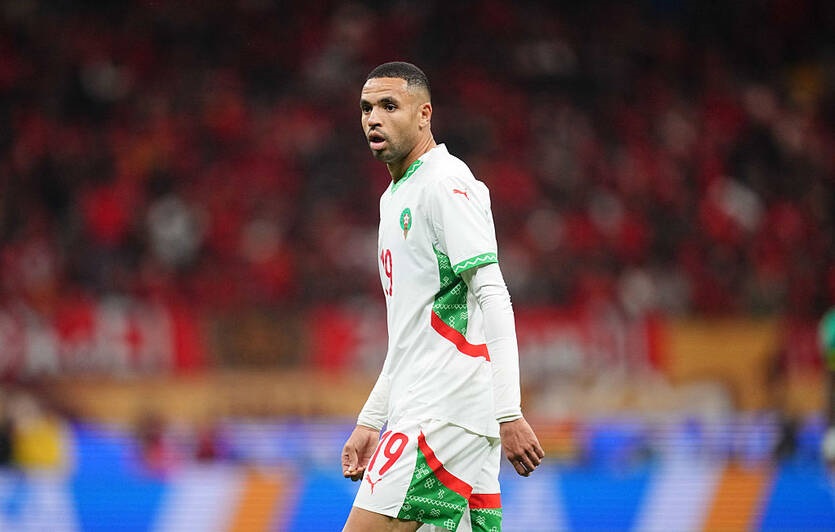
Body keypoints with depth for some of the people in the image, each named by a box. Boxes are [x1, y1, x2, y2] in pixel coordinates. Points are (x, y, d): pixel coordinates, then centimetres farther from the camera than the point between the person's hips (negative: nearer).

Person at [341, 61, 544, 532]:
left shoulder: (445, 183, -8)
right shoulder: (396, 197, 22)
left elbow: (494, 299, -16)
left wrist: (508, 413, -23)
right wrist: (370, 422, 25)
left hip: (444, 412, -9)